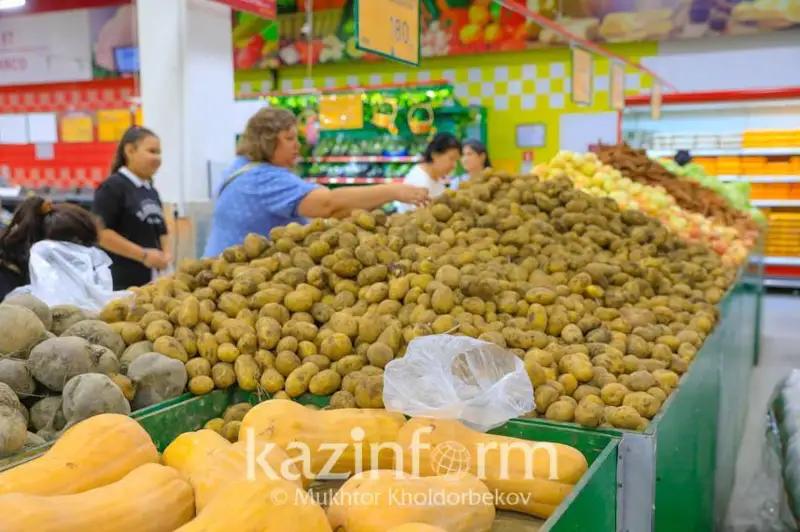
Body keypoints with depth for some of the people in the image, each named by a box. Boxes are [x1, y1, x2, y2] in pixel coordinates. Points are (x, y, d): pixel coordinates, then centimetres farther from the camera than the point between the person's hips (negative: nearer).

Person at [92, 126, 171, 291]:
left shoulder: (152, 191, 18)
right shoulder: (112, 187, -7)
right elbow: (100, 232, -16)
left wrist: (166, 254, 3)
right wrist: (143, 255, -17)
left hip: (151, 280, 8)